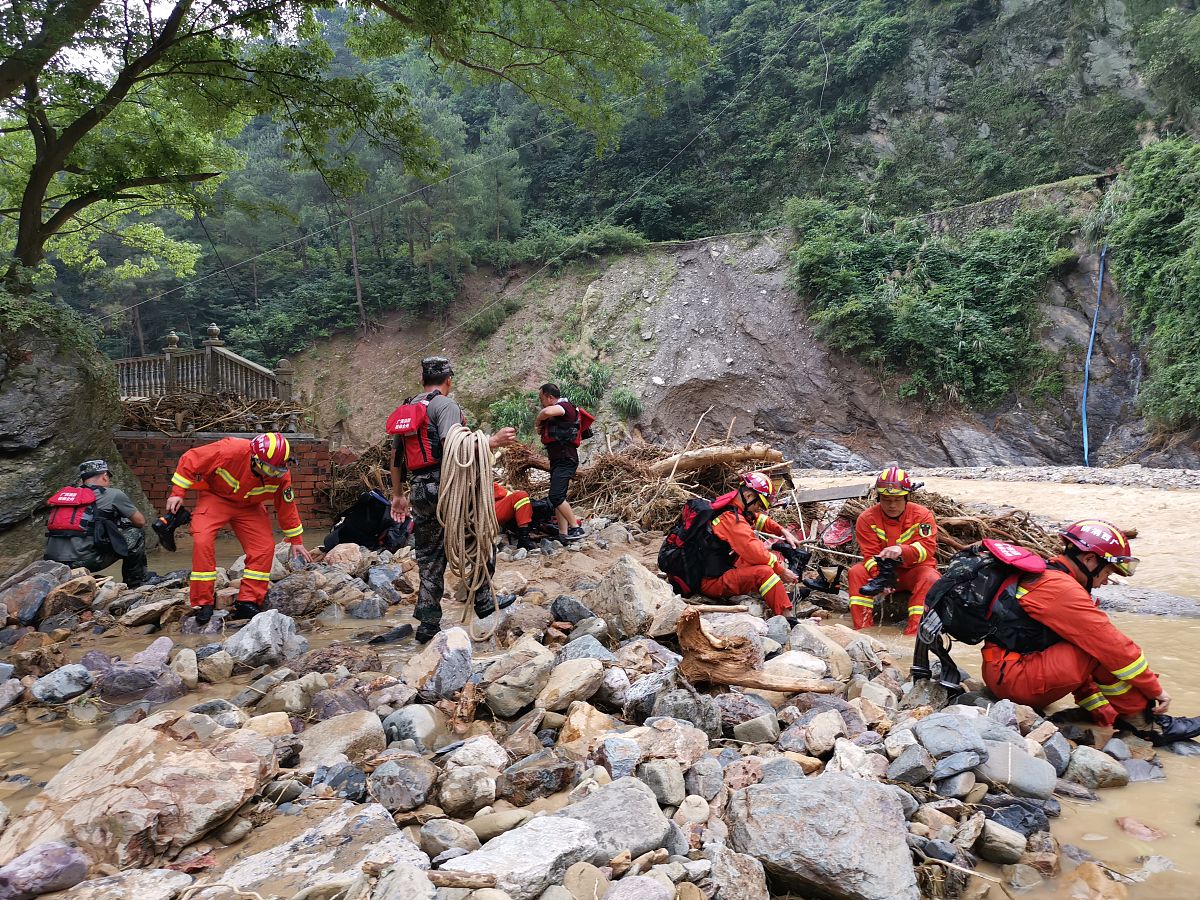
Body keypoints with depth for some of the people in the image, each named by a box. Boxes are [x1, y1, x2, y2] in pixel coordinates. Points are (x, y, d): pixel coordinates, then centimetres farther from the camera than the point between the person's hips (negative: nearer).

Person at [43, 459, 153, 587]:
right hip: (83, 561, -6)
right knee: (136, 534, 9)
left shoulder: (63, 494, 19)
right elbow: (141, 522, 15)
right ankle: (136, 582, 20)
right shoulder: (113, 494, 4)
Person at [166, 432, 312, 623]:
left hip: (249, 507, 3)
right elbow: (190, 460, -20)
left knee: (265, 546, -13)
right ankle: (202, 603, -10)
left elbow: (287, 507, -7)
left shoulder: (281, 475, -22)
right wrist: (177, 493, -19)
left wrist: (296, 541, -1)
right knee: (202, 542, -22)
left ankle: (248, 602, -2)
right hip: (215, 498, -3)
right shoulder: (229, 451, -35)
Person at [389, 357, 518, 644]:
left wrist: (398, 495, 26)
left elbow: (395, 455, 21)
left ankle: (428, 626, 11)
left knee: (429, 560, 11)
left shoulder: (406, 409, 19)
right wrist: (492, 442, -19)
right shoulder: (445, 405, -6)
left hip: (418, 491, 7)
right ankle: (483, 603, 14)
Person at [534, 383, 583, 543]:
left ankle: (576, 528, -16)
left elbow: (546, 412, -30)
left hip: (566, 460, -10)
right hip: (557, 460, 10)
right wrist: (541, 427, 0)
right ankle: (563, 535, 8)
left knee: (556, 496, -20)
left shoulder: (565, 406, -10)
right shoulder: (554, 413, 21)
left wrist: (538, 422, -11)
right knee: (558, 498, 7)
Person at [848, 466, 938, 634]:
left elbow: (927, 548, -21)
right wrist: (879, 575, -35)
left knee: (930, 579, -34)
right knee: (856, 572, -24)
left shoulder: (922, 515, -11)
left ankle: (912, 633, -37)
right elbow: (870, 554, -14)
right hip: (884, 569, 1)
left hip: (915, 570, -1)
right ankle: (863, 629, -28)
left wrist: (902, 550, -42)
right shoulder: (867, 518, -9)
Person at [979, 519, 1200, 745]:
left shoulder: (1045, 577, 15)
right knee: (1106, 651, -14)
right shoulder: (1061, 589, -16)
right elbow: (1115, 646, -14)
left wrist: (1104, 713, 15)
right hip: (1012, 678, -11)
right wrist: (1156, 690, -2)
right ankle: (1143, 722, 3)